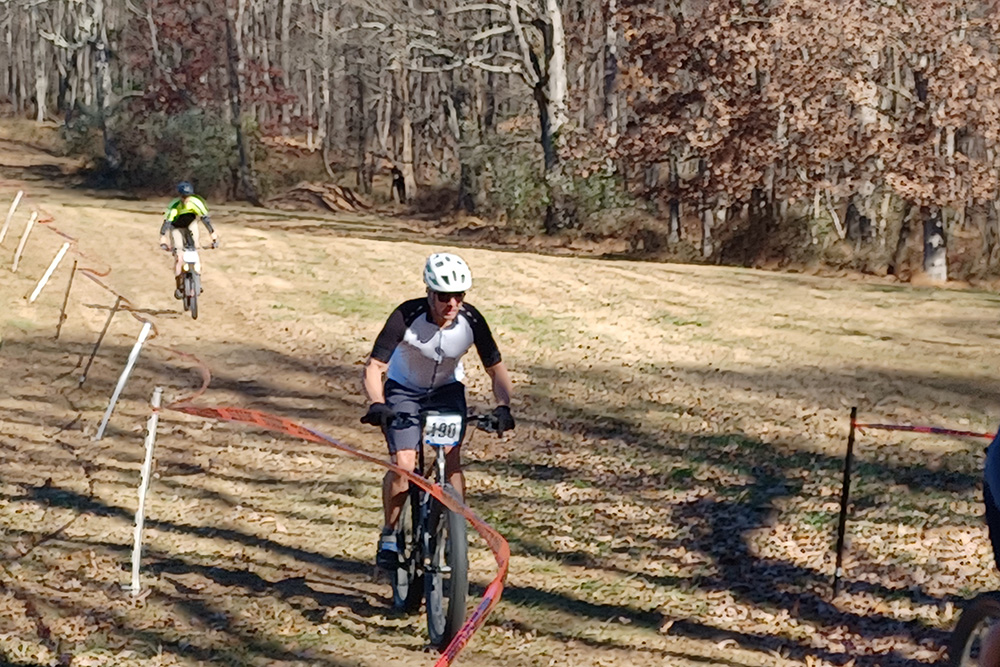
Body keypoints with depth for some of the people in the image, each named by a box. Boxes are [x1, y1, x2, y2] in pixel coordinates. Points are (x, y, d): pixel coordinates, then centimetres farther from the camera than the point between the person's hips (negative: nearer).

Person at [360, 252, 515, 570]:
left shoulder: (471, 320, -23)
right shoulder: (407, 316, -30)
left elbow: (496, 369, -12)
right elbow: (373, 368, -29)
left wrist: (503, 406, -30)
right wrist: (376, 404, -47)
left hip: (447, 390, 2)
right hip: (404, 389, -2)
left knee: (452, 460, -18)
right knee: (403, 464, -17)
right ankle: (389, 536, 5)